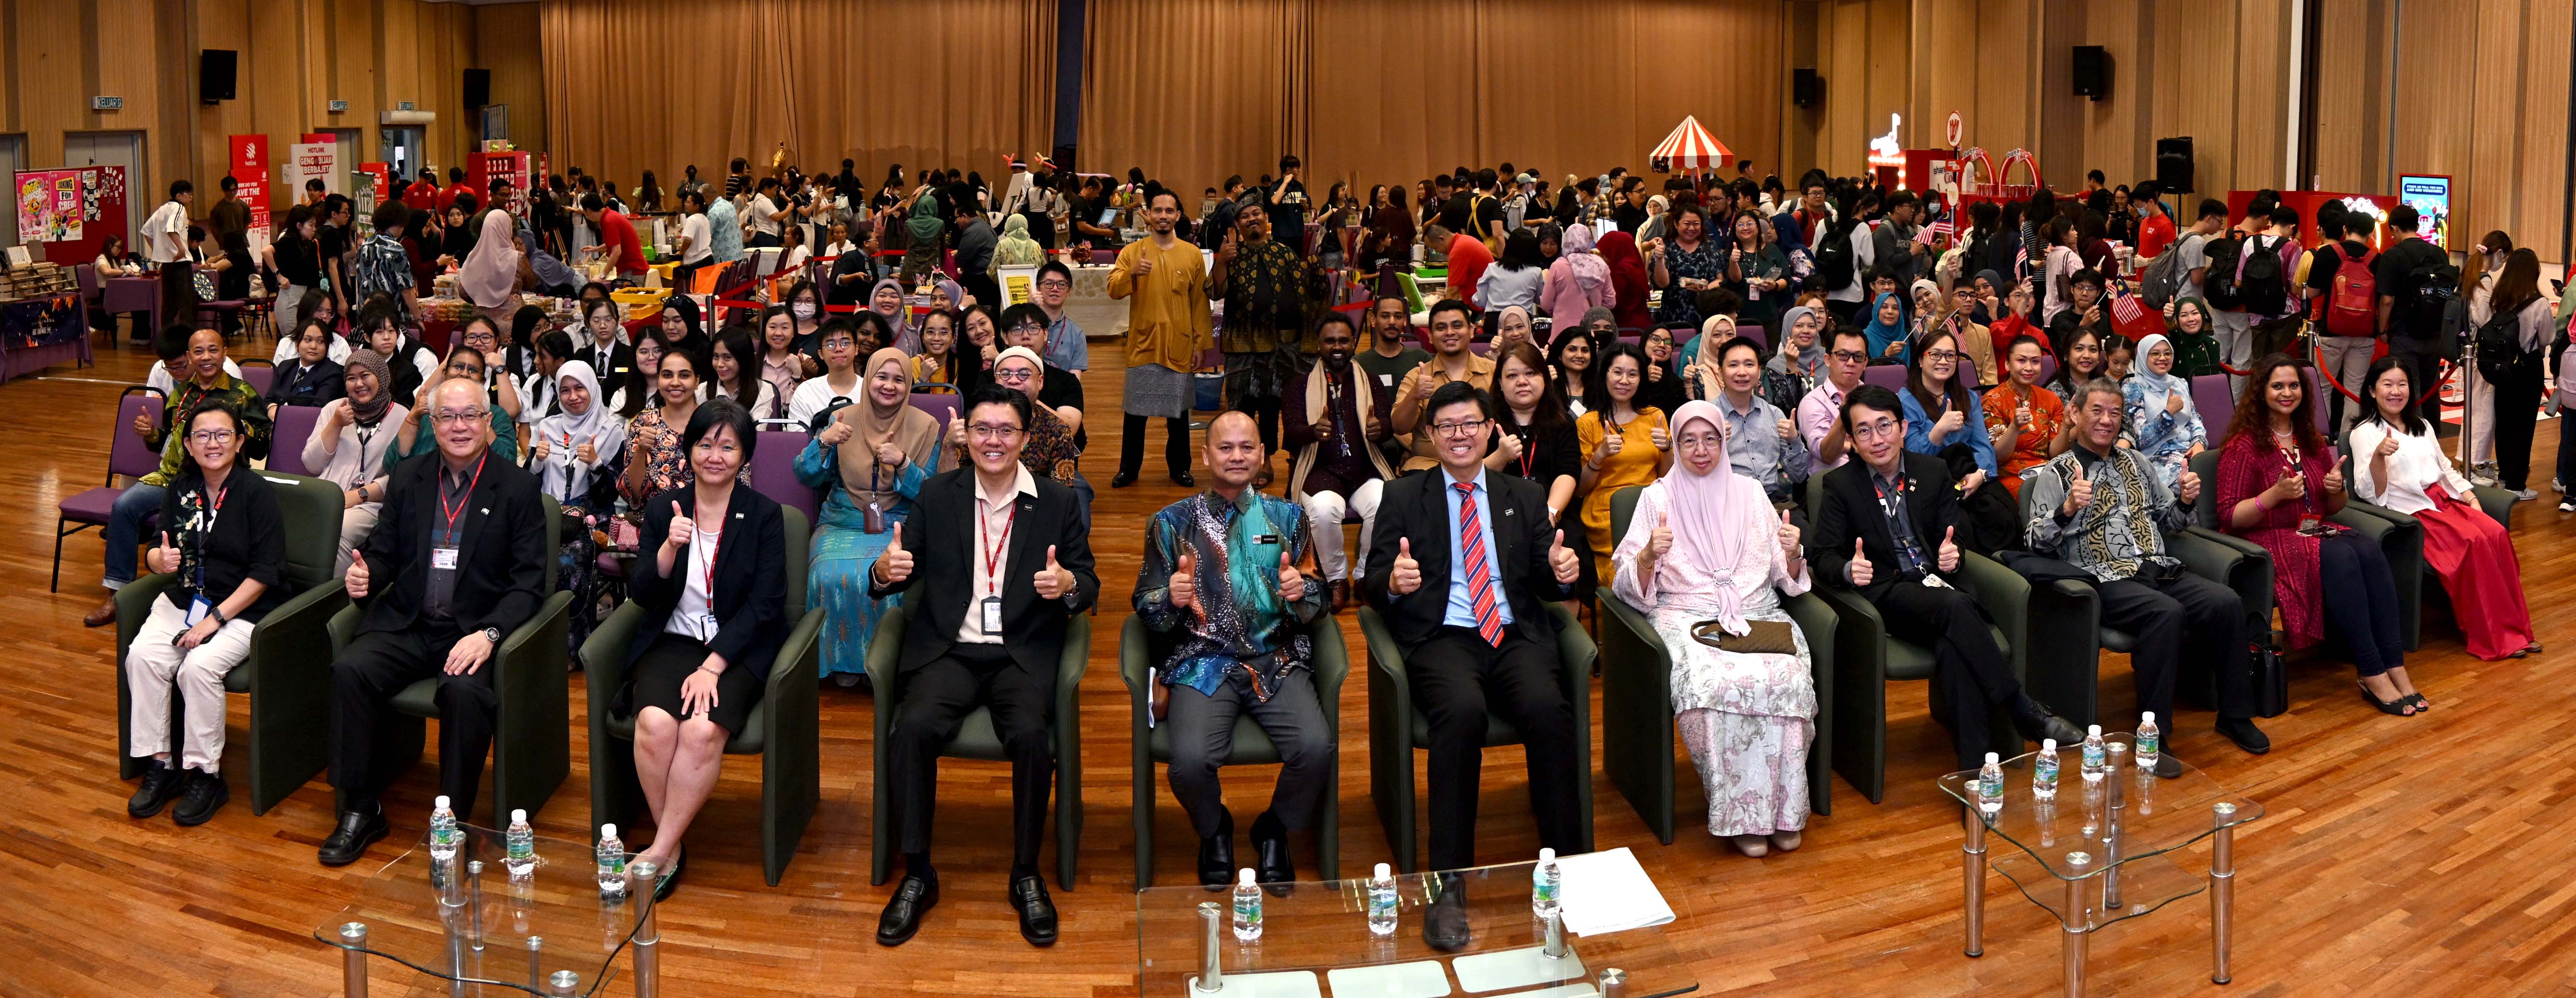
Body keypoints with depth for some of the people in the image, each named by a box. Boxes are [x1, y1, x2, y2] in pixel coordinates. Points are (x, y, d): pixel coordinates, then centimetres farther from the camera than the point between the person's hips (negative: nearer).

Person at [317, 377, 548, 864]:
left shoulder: (517, 487, -1)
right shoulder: (408, 478, 12)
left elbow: (528, 583, -5)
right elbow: (384, 552, 17)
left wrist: (488, 633, -21)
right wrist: (365, 575, -8)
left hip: (475, 629, -4)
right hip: (407, 624, 4)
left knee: (465, 690, -34)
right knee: (350, 670, -24)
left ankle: (454, 822, -18)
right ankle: (360, 810, -10)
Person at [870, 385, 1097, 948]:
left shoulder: (1059, 503, 7)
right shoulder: (938, 495, 9)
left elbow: (1089, 586, 5)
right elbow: (902, 576, 8)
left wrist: (1068, 584, -19)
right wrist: (886, 571, -17)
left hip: (1023, 654, -1)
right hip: (950, 650, 1)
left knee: (1030, 734, -31)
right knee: (913, 728, -28)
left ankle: (1027, 875, -11)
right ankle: (917, 875, -14)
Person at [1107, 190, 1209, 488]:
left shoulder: (1192, 255, 5)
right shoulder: (1132, 252, 2)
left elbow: (1200, 304, 7)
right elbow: (1113, 290, -9)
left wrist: (1200, 344, 4)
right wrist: (1132, 273, -28)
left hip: (1179, 346, 1)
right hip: (1142, 345, -1)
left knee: (1178, 410, 8)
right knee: (1135, 410, 4)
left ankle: (1180, 467, 20)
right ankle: (1129, 468, 15)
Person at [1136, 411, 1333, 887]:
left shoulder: (1289, 518, 12)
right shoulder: (1172, 523, 8)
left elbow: (1322, 600, 12)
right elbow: (1146, 608, 7)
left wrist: (1301, 592, -12)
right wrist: (1172, 599, -16)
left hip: (1277, 659, 1)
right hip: (1202, 663, -1)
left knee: (1316, 748, -26)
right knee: (1191, 760, -28)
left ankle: (1274, 831, 8)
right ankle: (1215, 832, 10)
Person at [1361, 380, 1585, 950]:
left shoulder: (1525, 497, 20)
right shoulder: (1403, 498, 13)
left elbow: (1547, 585, 15)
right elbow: (1370, 586, 6)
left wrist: (1562, 574, -9)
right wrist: (1393, 581, -18)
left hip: (1516, 638, 2)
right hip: (1441, 639, -2)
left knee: (1549, 707, -32)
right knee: (1463, 711, -36)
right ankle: (1449, 886, -29)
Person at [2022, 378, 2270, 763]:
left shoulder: (2135, 462, 21)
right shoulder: (2055, 474, 3)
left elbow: (2167, 521, 28)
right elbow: (2036, 541, -7)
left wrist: (2185, 500, 7)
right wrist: (2067, 510, -24)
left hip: (2160, 571, 6)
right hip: (2107, 581, -6)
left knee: (2227, 603, -20)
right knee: (2167, 613, -34)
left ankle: (2235, 716, -5)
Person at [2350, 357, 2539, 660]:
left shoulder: (2422, 426, 22)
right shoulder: (2365, 433, 0)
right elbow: (2370, 493, -9)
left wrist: (2470, 497, 8)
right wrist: (2379, 455, -28)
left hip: (2445, 500, 6)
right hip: (2411, 512, -6)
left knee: (2497, 534, -22)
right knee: (2473, 542, -29)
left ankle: (2517, 627, -18)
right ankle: (2494, 637, -22)